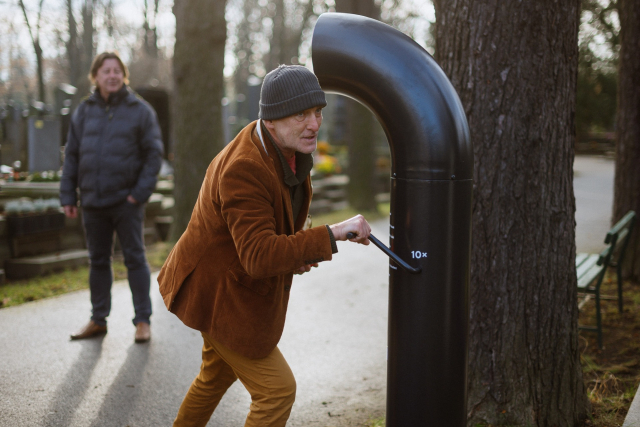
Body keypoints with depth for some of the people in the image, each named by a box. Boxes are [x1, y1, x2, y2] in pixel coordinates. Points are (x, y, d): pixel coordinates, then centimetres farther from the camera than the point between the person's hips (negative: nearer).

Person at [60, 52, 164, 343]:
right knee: (98, 261, 12)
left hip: (126, 201, -4)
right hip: (92, 201, 4)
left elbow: (153, 154, -4)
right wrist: (68, 196, 3)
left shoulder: (140, 111, -2)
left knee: (134, 259, 1)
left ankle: (142, 320, 9)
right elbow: (71, 155, 10)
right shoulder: (84, 111, 8)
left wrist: (140, 193, -13)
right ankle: (98, 320, 23)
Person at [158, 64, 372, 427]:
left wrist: (295, 251, -5)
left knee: (219, 373, 29)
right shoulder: (243, 169, -32)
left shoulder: (287, 147, -2)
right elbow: (259, 256, -39)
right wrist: (332, 235, -43)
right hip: (219, 294, -10)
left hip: (236, 285, 10)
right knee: (277, 390, -5)